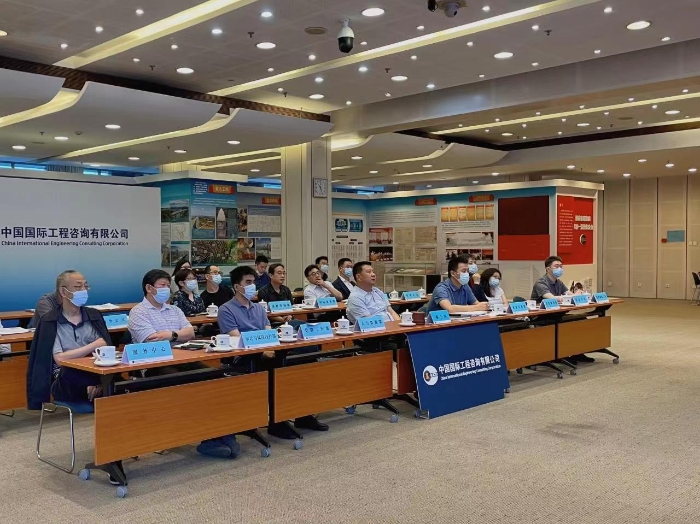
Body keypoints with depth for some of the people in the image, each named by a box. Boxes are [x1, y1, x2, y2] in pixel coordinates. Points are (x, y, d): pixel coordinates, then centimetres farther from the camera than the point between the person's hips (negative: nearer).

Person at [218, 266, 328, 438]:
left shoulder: (259, 308, 20)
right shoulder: (226, 310, -2)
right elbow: (237, 340, -13)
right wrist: (262, 351, -25)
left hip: (267, 353, 7)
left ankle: (303, 415, -6)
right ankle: (275, 421, -20)